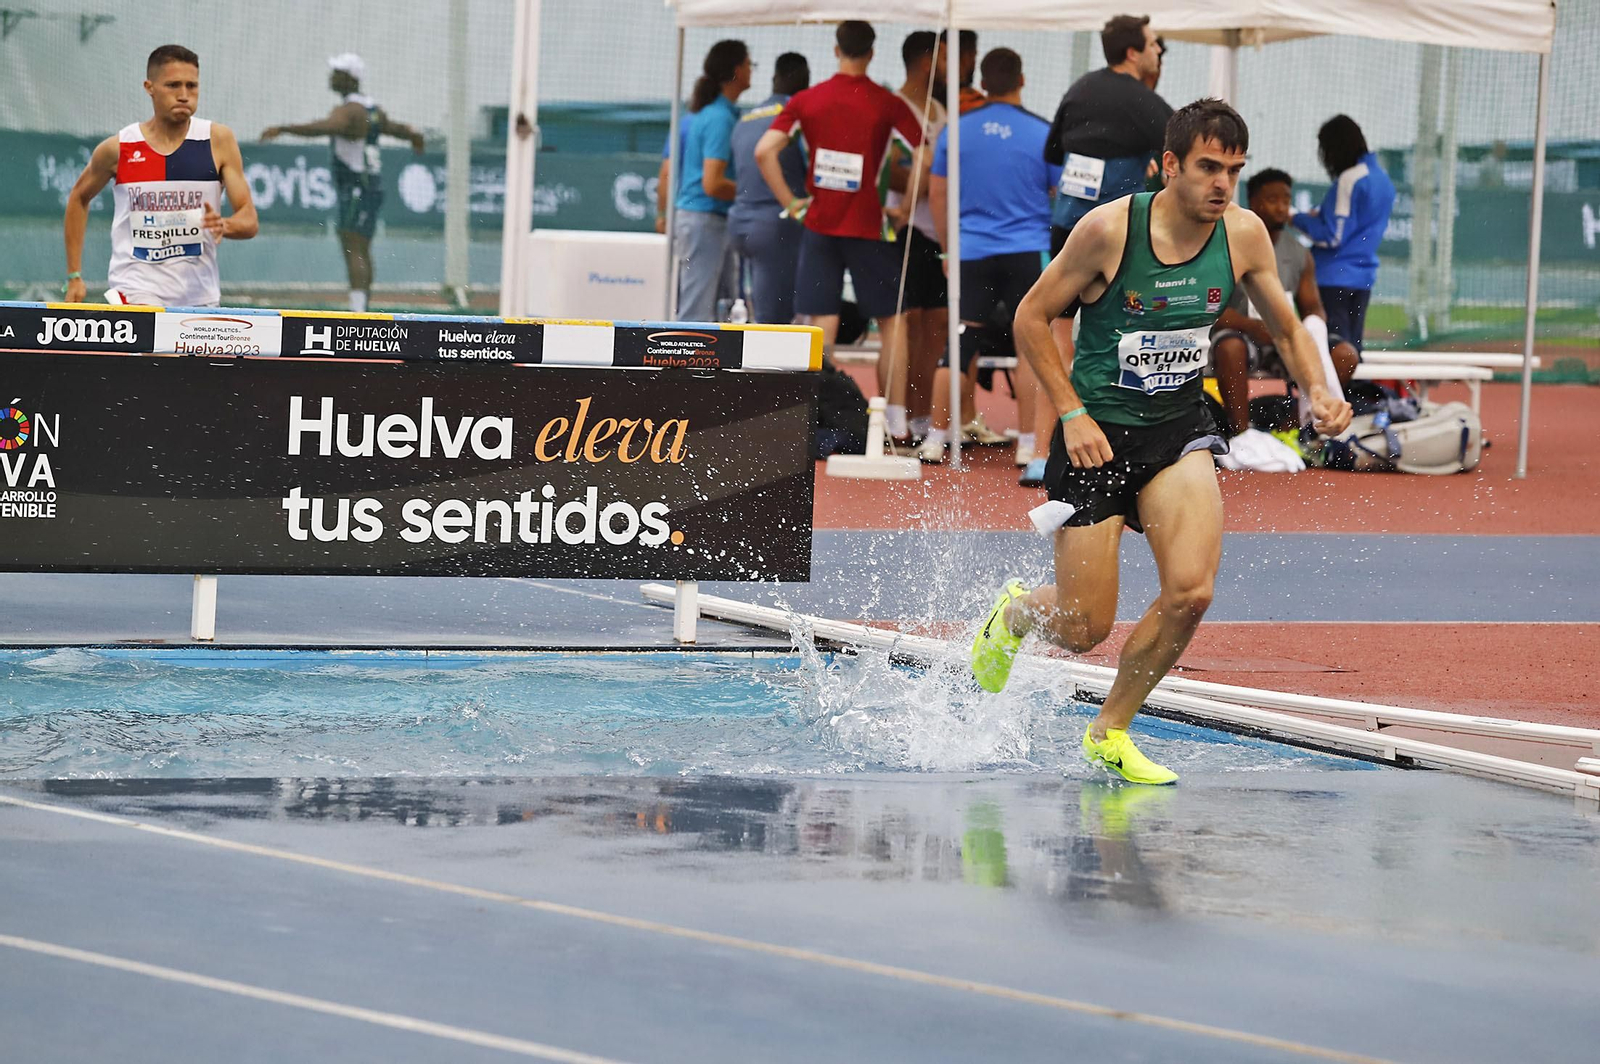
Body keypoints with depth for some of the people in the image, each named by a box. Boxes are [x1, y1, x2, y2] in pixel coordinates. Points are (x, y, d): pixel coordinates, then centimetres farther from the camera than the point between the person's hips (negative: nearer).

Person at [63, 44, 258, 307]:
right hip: (135, 292, -2)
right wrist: (74, 276, 13)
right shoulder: (118, 149, -1)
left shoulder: (218, 140, 0)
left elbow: (249, 221, -1)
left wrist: (224, 225, -24)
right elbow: (79, 197, 17)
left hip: (200, 295, 2)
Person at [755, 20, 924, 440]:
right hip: (869, 227, -2)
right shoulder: (888, 105, -5)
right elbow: (925, 157, -12)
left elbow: (764, 151, -5)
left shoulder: (806, 101, 2)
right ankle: (896, 419, 6)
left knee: (822, 324, 5)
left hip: (819, 224, 2)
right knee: (891, 321, 9)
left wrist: (790, 202, 1)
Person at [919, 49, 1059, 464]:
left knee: (962, 345, 7)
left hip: (972, 254, 2)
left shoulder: (957, 130, 2)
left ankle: (935, 439, 8)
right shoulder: (1043, 133, -4)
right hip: (1028, 253, -2)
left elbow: (937, 194, 9)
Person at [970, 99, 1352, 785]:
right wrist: (1072, 413, -15)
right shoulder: (1109, 229, -18)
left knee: (1190, 593, -18)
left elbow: (1287, 329, 9)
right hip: (1099, 432, -3)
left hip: (1179, 429, 3)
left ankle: (1110, 731, 7)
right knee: (1083, 629, -2)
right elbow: (1031, 318, -8)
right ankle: (1015, 612, 38)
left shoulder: (1243, 235, -6)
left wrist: (1317, 393, -9)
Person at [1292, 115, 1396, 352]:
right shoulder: (1382, 179, 12)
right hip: (1364, 277, 8)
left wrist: (1300, 219, -2)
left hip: (1334, 277, -8)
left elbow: (1332, 237, -16)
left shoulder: (1350, 180, -15)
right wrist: (1321, 216, 15)